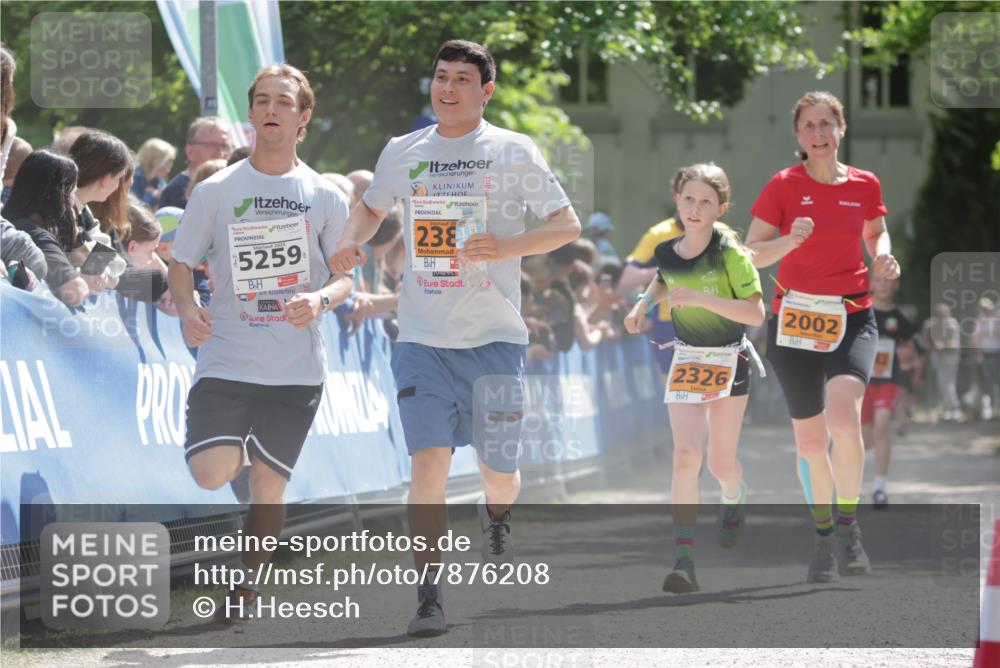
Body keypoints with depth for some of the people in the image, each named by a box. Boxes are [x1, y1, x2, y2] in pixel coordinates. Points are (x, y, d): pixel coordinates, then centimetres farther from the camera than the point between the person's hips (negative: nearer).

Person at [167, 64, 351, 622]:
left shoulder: (325, 197, 4)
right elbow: (182, 263, 7)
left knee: (269, 483, 1)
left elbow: (346, 277, 7)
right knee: (211, 473, -18)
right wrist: (187, 309, -14)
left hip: (297, 367, 1)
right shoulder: (216, 191, 3)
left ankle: (247, 588, 18)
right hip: (227, 361, -1)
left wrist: (322, 299, -16)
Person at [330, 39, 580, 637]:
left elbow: (568, 225, -2)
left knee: (498, 473, 3)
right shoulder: (402, 153, 8)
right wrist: (351, 244, 4)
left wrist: (509, 246, -20)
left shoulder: (513, 151, -1)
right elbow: (371, 208, 26)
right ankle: (430, 599, -11)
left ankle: (497, 516, 41)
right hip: (423, 338, 1)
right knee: (429, 458, -14)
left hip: (495, 337, -1)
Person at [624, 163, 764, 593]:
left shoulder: (729, 253, -18)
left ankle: (735, 498, 46)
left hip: (729, 359, -2)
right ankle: (684, 561, -18)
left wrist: (700, 298, -29)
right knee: (686, 456, -14)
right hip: (686, 359, 2)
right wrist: (643, 304, 3)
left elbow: (755, 313, -22)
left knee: (721, 463, 7)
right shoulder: (667, 251, -3)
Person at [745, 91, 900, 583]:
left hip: (852, 318, 0)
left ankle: (848, 525, -12)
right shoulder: (783, 186, -4)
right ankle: (824, 534, 27)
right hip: (795, 317, 0)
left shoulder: (864, 185, 2)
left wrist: (883, 256, -2)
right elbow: (751, 255, -6)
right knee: (810, 439, 7)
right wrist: (790, 241, -25)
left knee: (844, 415, -26)